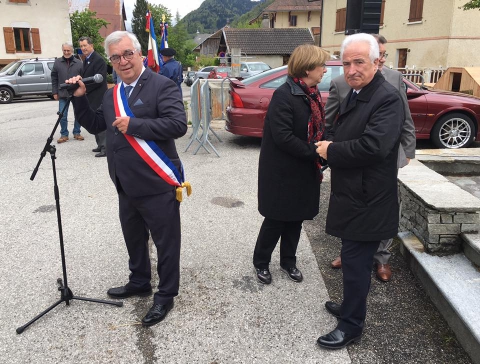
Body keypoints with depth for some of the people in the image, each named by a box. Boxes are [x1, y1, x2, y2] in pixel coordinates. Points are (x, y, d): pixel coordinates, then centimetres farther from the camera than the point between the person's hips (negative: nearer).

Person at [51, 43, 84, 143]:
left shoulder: (79, 63, 0)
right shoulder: (57, 62, 3)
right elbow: (54, 78, 5)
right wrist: (55, 92, 1)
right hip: (63, 94, 1)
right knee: (62, 116, 1)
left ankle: (77, 133, 22)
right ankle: (64, 134, 12)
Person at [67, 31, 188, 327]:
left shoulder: (162, 86, -12)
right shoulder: (112, 94, 12)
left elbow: (178, 125, -24)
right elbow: (95, 126, 21)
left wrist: (134, 125, -22)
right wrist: (80, 99, 7)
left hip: (158, 186, -8)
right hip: (127, 188, 8)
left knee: (166, 243, 7)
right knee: (134, 240, 24)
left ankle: (166, 296, 24)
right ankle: (139, 283, 45)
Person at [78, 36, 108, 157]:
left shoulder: (99, 60, -13)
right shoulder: (86, 60, 16)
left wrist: (85, 88, -16)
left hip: (98, 97, -9)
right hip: (90, 97, 9)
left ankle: (105, 147, -5)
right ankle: (100, 145, 22)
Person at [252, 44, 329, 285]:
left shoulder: (312, 94, 8)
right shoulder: (284, 95, -18)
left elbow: (317, 129, 12)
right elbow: (283, 136, -25)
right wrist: (314, 152, -21)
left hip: (305, 170, 8)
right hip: (283, 172, -7)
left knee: (296, 218, 17)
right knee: (276, 219, 6)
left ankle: (288, 261, 35)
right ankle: (260, 262, 27)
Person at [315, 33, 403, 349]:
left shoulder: (388, 98, -19)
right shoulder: (355, 94, 11)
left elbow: (373, 146, -31)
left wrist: (331, 151, -18)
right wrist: (329, 144, 0)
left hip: (366, 201, -9)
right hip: (352, 195, 9)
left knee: (356, 263, 3)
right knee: (354, 260, 22)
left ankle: (351, 327, 20)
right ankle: (351, 307, 40)